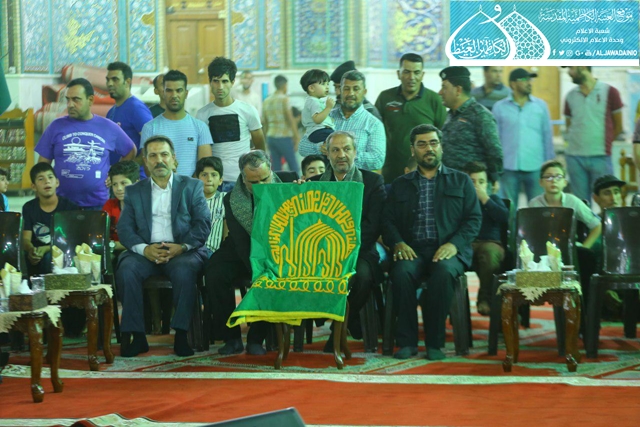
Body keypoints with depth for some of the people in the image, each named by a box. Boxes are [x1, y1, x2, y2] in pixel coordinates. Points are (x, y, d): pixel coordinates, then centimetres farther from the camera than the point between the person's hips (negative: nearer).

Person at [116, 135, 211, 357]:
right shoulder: (134, 191, 18)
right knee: (127, 269, -29)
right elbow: (124, 228, 6)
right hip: (146, 252, 2)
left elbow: (203, 224, 2)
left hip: (182, 251, -2)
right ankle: (137, 336, -25)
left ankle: (181, 335, -29)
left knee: (184, 270, -35)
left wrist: (182, 247, -16)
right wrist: (144, 249, -14)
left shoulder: (192, 186, 13)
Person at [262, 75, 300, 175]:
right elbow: (290, 119, -13)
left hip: (271, 137, 6)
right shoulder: (284, 99, -7)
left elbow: (264, 122, 15)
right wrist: (296, 137, -11)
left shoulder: (267, 101, 11)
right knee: (294, 167, -3)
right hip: (284, 137, -6)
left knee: (276, 168, 6)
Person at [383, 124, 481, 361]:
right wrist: (398, 243, -9)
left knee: (444, 272, -37)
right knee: (402, 271, -34)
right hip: (412, 250, 1)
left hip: (449, 251, -1)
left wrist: (454, 244, -11)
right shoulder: (400, 185, 21)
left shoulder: (461, 181, 16)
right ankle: (407, 341, -25)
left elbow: (474, 219, 7)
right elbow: (388, 220, 13)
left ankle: (435, 343, -26)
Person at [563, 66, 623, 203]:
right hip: (575, 157, 3)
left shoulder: (609, 92, 0)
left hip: (600, 157, -3)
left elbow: (618, 126, 5)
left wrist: (604, 143, 7)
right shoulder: (571, 96, 9)